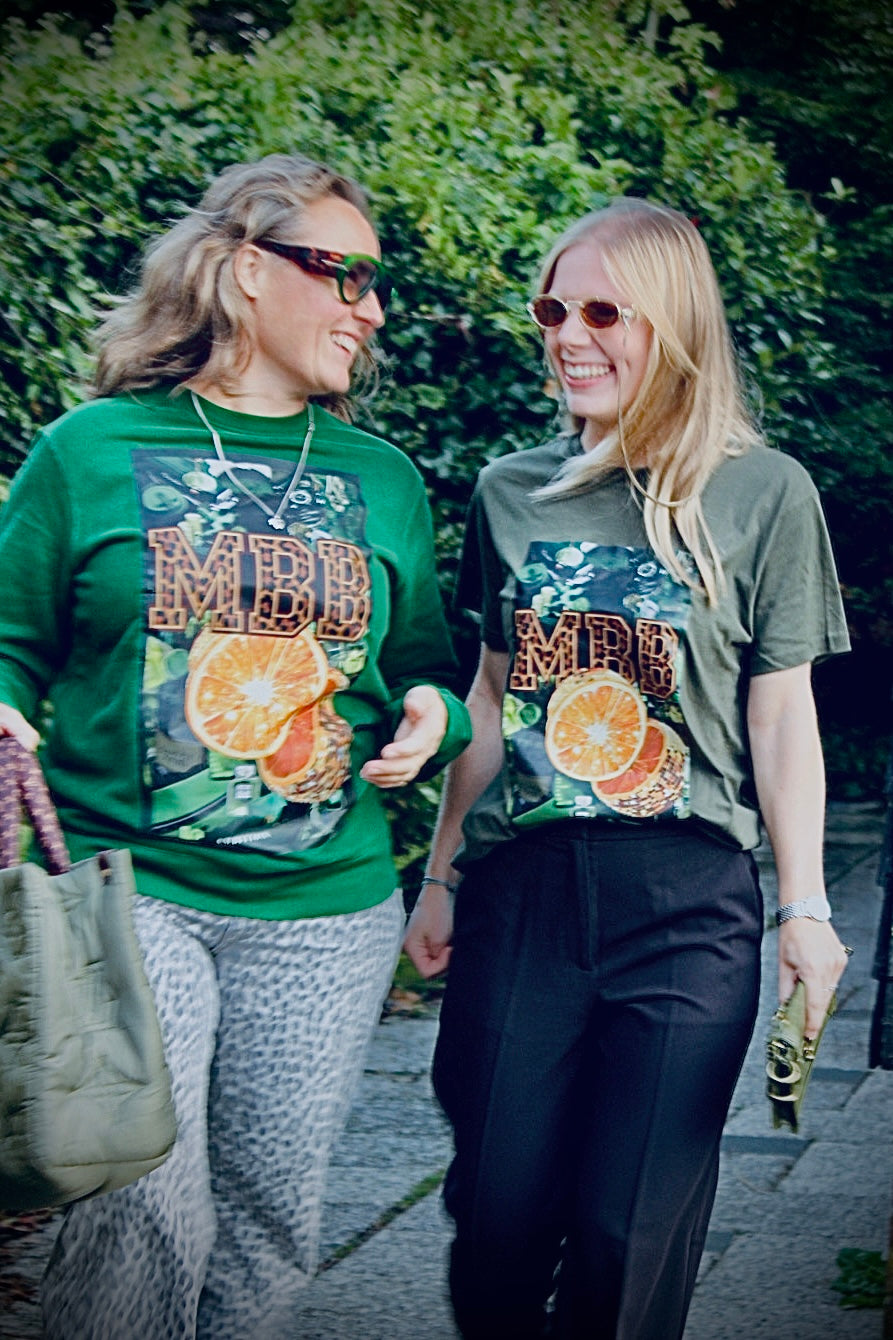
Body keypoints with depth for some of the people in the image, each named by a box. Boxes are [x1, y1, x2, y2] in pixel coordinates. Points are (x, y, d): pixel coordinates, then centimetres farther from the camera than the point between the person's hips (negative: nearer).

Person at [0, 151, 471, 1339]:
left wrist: (433, 716, 0)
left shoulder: (383, 479, 13)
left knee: (270, 1220, 7)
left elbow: (426, 667, 22)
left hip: (327, 908, 4)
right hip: (131, 890, -3)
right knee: (144, 1217, -12)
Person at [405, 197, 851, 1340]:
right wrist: (441, 877, 17)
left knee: (631, 1237, 0)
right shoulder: (513, 491, 10)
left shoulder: (763, 494, 0)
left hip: (685, 902, -3)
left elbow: (781, 713, 1)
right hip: (520, 889, 3)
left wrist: (804, 908, -4)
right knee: (498, 1217, 4)